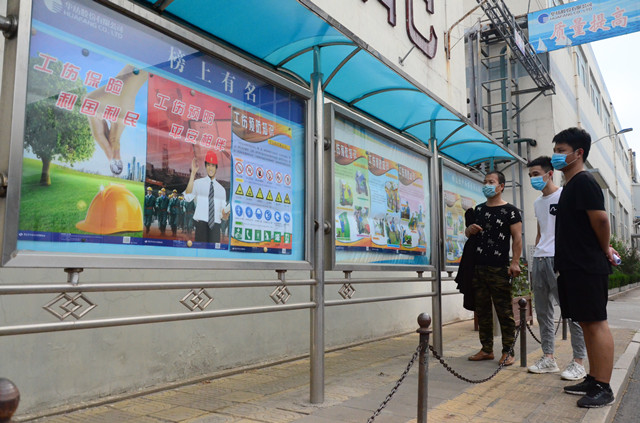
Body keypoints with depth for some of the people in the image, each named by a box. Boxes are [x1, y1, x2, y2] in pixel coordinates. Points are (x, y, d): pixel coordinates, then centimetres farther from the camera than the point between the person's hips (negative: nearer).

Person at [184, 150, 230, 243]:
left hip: (215, 225, 2)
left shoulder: (221, 189, 13)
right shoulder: (198, 183, 5)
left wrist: (225, 215, -11)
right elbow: (187, 197, -16)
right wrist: (193, 173, -18)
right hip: (201, 223, -2)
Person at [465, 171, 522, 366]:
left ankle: (508, 352, 4)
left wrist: (515, 262, -16)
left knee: (505, 312, -3)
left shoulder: (510, 211, 1)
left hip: (500, 269, -6)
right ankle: (487, 349, 18)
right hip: (478, 267, 6)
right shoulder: (478, 210, 18)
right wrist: (470, 230, 1)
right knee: (482, 311, 9)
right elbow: (468, 233, 26)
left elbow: (517, 238, -5)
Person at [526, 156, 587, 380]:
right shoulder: (537, 202, 19)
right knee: (543, 310, 9)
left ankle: (578, 362, 3)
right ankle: (548, 357, 17)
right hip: (539, 259, 8)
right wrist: (535, 258, 18)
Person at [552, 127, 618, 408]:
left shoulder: (584, 181, -11)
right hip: (573, 267, 10)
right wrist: (604, 249, 14)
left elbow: (600, 219, -19)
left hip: (587, 267, -10)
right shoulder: (570, 185, 18)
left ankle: (603, 388, 0)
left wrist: (603, 251, -5)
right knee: (586, 323, 13)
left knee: (596, 323, -6)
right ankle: (593, 380, 21)